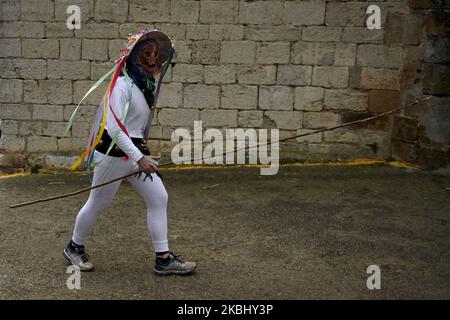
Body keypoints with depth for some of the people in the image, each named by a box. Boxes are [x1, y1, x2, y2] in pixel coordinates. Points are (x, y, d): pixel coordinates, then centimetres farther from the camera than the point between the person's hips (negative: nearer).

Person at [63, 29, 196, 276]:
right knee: (97, 204, 9)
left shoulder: (146, 83, 6)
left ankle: (163, 260, 9)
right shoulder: (122, 85, -20)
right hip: (113, 153, -8)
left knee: (159, 199, 2)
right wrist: (139, 159, -30)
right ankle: (74, 248, 34)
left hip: (135, 151, 8)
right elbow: (114, 128, -27)